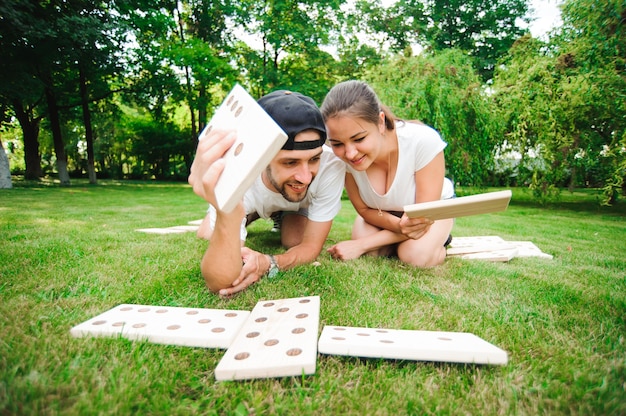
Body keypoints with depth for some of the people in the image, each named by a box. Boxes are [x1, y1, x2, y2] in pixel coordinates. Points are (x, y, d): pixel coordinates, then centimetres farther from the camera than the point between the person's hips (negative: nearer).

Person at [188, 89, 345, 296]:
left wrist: (268, 263, -47)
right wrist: (228, 215, -65)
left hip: (299, 203, 1)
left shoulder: (331, 165, -40)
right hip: (249, 199, 0)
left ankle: (285, 219, 18)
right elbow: (220, 283, -47)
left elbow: (312, 246, -28)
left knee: (294, 241, -17)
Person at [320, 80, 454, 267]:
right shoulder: (342, 156, -29)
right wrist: (398, 225, -37)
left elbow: (424, 216, -28)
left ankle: (440, 239, 6)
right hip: (381, 211, 2)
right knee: (370, 251, -25)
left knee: (417, 256, -28)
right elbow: (364, 210, -14)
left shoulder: (423, 141, -38)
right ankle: (397, 240, 8)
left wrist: (360, 246, -31)